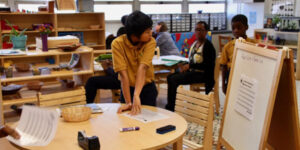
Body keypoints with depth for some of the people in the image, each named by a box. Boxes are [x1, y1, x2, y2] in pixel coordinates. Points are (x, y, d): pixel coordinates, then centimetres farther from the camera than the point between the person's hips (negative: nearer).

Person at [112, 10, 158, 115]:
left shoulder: (151, 42, -19)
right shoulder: (117, 44, -21)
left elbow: (142, 68, -31)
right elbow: (123, 74, -26)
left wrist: (136, 95, -42)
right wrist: (128, 102, -29)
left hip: (148, 88, 1)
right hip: (128, 89, -1)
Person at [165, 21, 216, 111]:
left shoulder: (208, 46, -13)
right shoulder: (194, 44, 13)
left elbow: (208, 65, -20)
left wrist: (189, 65, -21)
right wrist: (184, 66, -2)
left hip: (203, 74, -9)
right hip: (192, 71, 9)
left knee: (173, 79, -21)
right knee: (170, 77, -1)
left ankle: (170, 108, -11)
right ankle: (171, 105, 3)